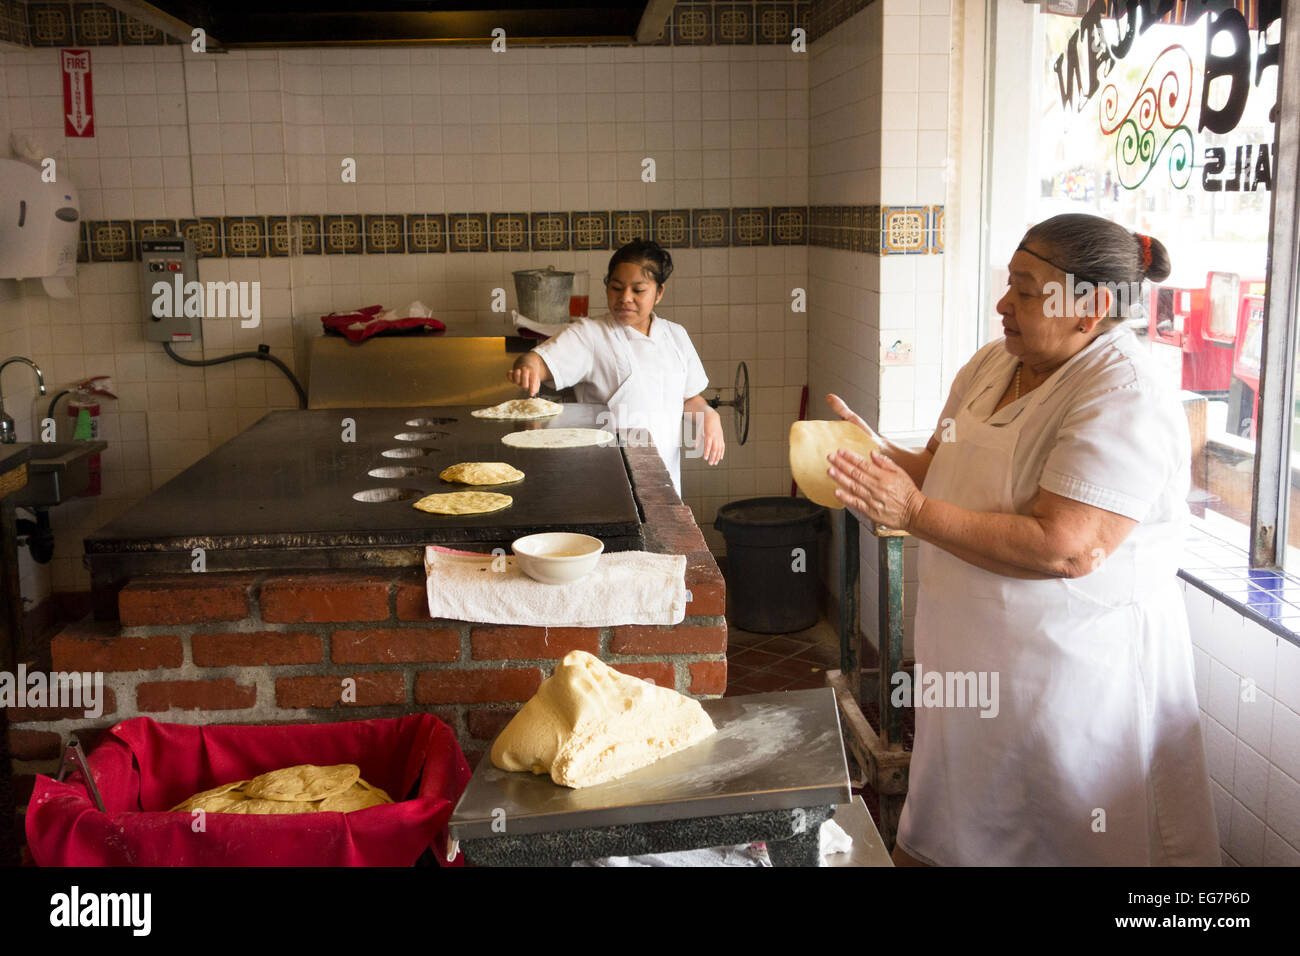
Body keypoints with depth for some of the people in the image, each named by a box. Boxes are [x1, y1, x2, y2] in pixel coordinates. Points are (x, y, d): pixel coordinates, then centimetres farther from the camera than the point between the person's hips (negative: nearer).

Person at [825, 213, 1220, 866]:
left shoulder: (1124, 399, -21)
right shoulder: (993, 363, 6)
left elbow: (1063, 548, -29)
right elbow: (943, 471, 17)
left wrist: (913, 512, -26)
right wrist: (877, 453, -3)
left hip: (1068, 673, -7)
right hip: (973, 661, 8)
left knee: (1049, 839, 10)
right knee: (950, 834, 20)